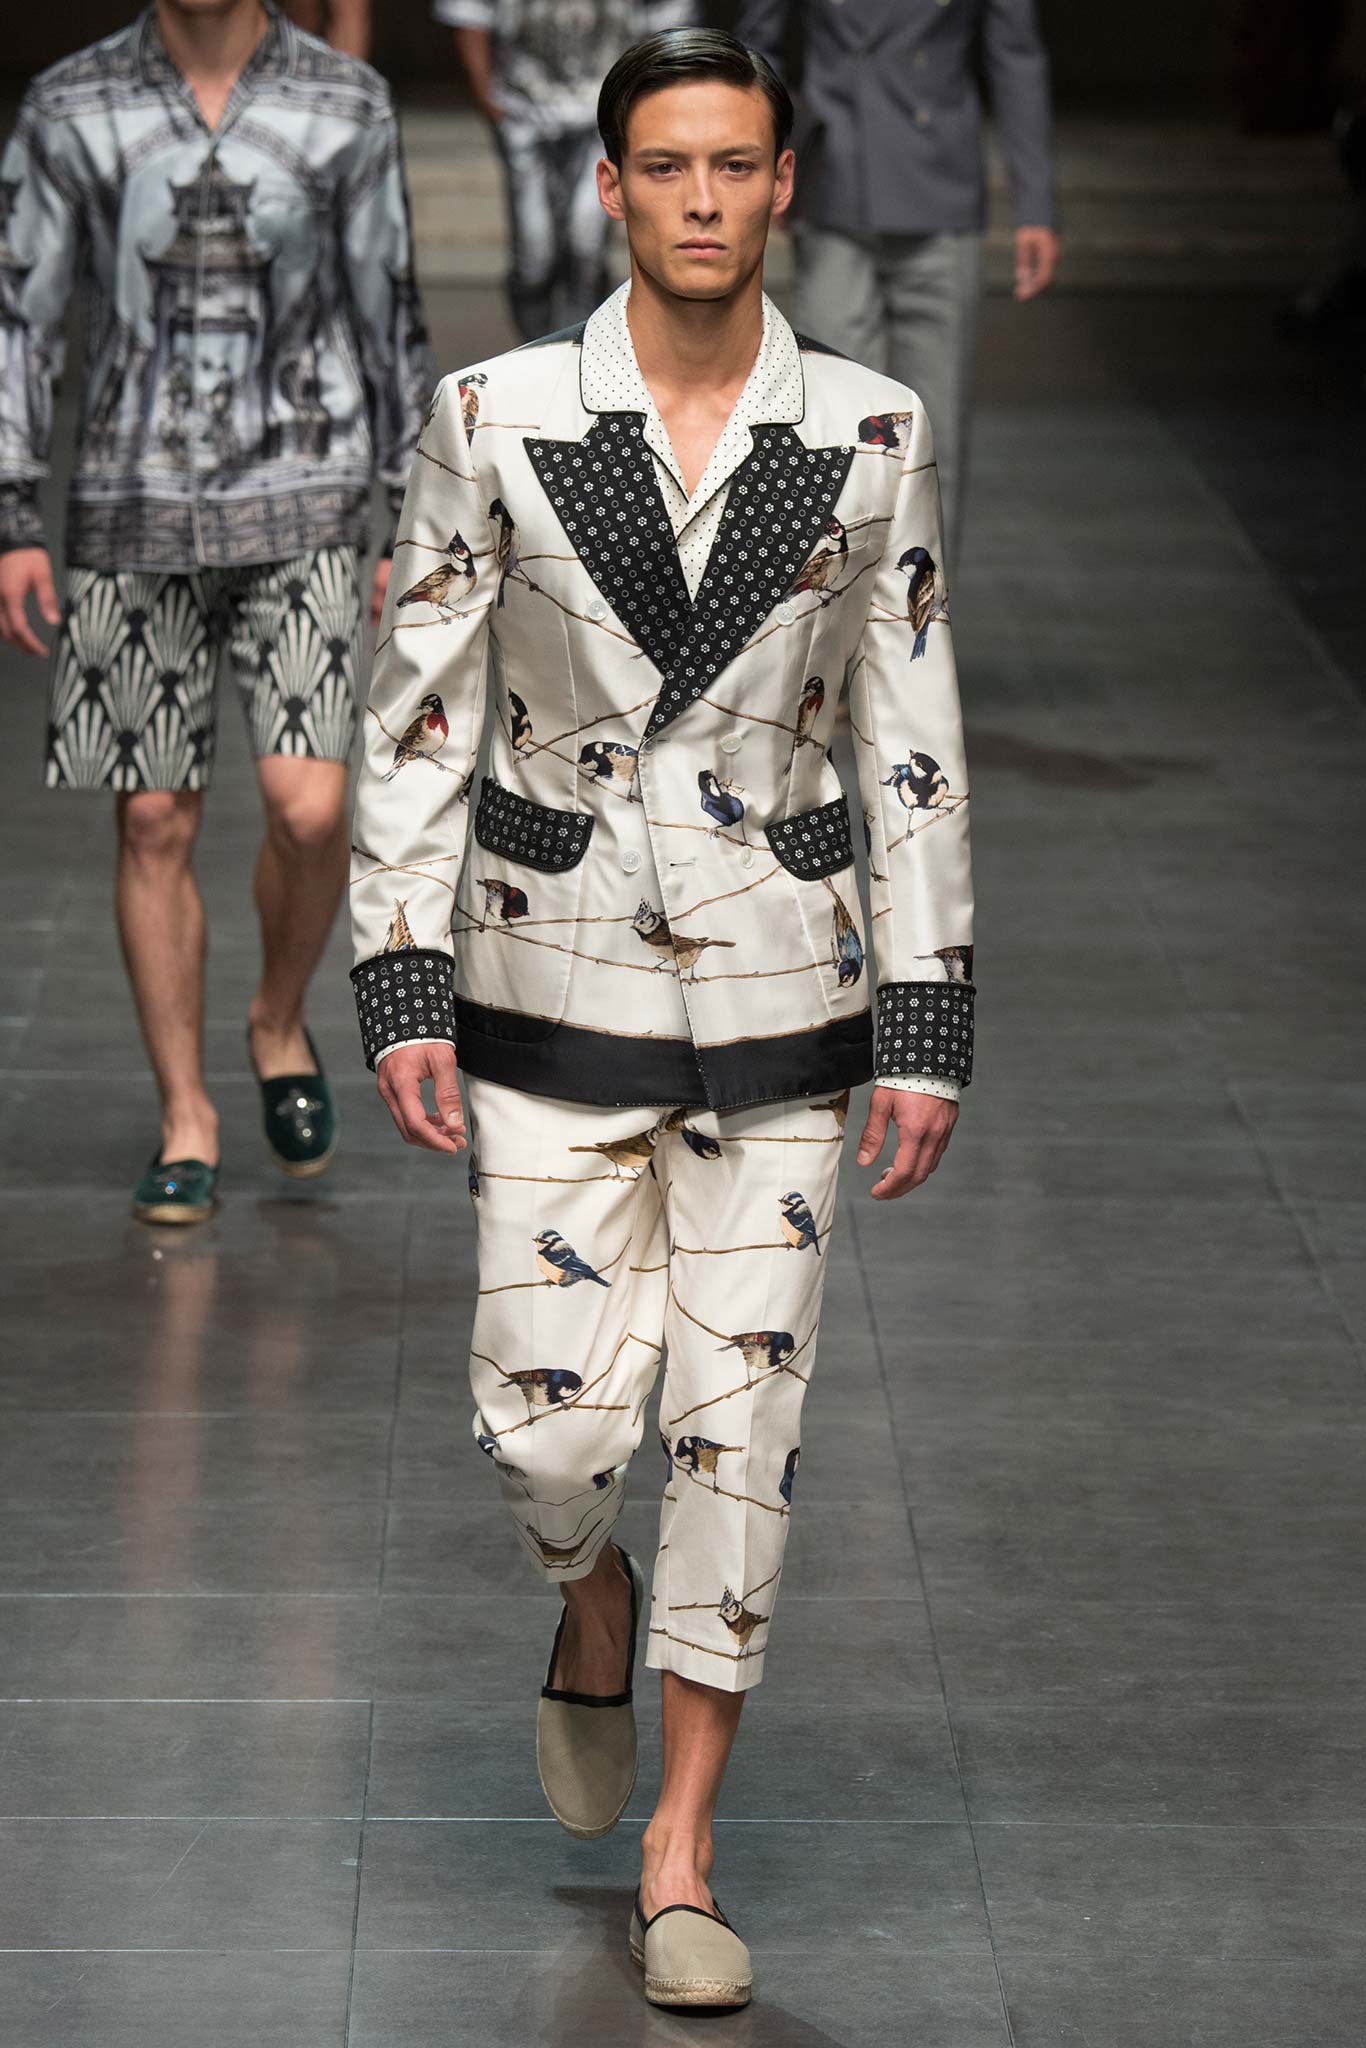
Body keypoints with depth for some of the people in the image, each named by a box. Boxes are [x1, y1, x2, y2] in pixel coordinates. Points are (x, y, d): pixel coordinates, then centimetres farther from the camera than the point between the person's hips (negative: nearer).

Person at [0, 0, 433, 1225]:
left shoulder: (348, 108, -1)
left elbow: (390, 319, 4)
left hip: (300, 510, -1)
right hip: (136, 513, 1)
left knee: (309, 808, -13)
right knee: (156, 823, 3)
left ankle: (281, 1023, 17)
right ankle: (186, 1123, 16)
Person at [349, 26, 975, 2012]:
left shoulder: (869, 432, -3)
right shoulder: (496, 418, -6)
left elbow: (912, 741, 1)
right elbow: (416, 713, -1)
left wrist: (929, 1030, -1)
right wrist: (400, 992, -6)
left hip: (782, 990, 1)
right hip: (557, 984, 0)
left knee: (741, 1422, 2)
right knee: (552, 1423, -2)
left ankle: (681, 1867, 14)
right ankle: (595, 1605, 36)